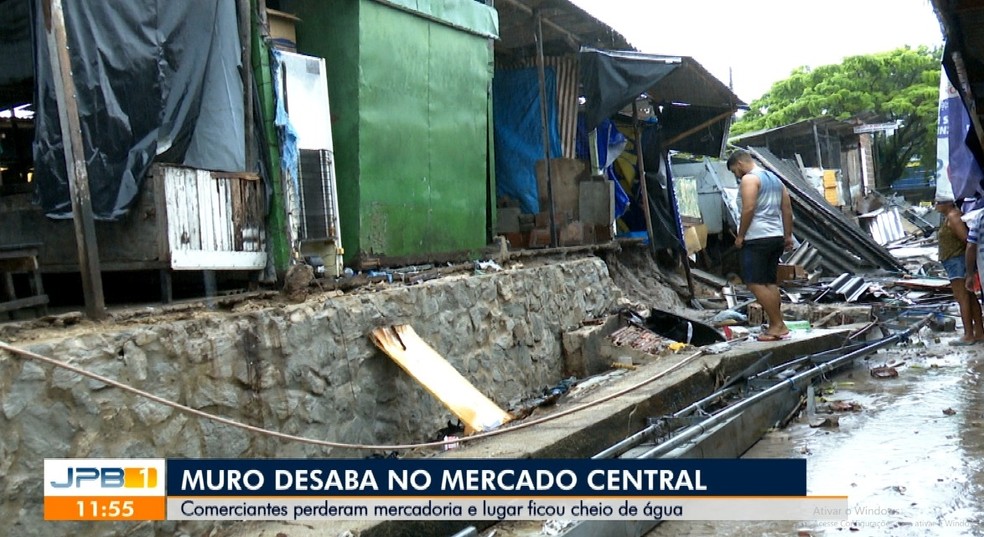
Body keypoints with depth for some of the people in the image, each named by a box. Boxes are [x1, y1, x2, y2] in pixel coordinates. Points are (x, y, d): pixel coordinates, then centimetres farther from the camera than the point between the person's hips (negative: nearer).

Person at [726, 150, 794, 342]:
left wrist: (740, 236, -13)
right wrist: (788, 236, 19)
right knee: (770, 282, 11)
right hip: (776, 237, 9)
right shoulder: (774, 179, 19)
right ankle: (777, 325, 9)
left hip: (756, 238, -9)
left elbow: (748, 209, -19)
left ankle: (777, 325, -10)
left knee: (755, 283, -7)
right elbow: (787, 210, 17)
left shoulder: (749, 179, -9)